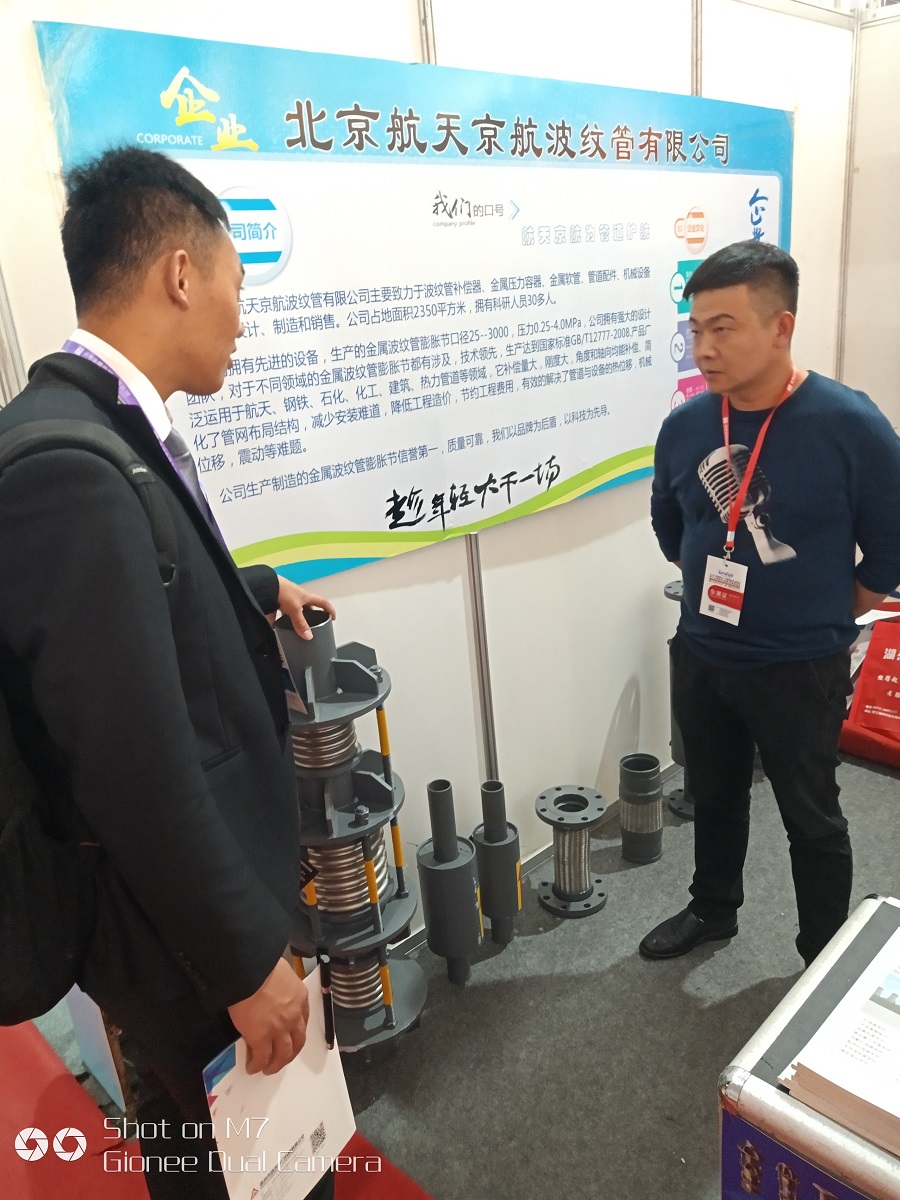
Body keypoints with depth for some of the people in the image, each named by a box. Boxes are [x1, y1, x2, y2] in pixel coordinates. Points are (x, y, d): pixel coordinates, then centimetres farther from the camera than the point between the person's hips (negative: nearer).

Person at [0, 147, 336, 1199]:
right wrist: (249, 961, -18)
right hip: (180, 928, -8)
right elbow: (139, 770, -29)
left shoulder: (103, 428, 1)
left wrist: (256, 591, 31)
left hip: (204, 882, 9)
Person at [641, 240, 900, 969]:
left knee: (812, 820, 15)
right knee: (714, 798, 22)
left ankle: (827, 959, 37)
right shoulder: (683, 427, -7)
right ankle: (713, 909, 47)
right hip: (700, 659, 4)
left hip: (801, 671, -4)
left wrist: (816, 621, 0)